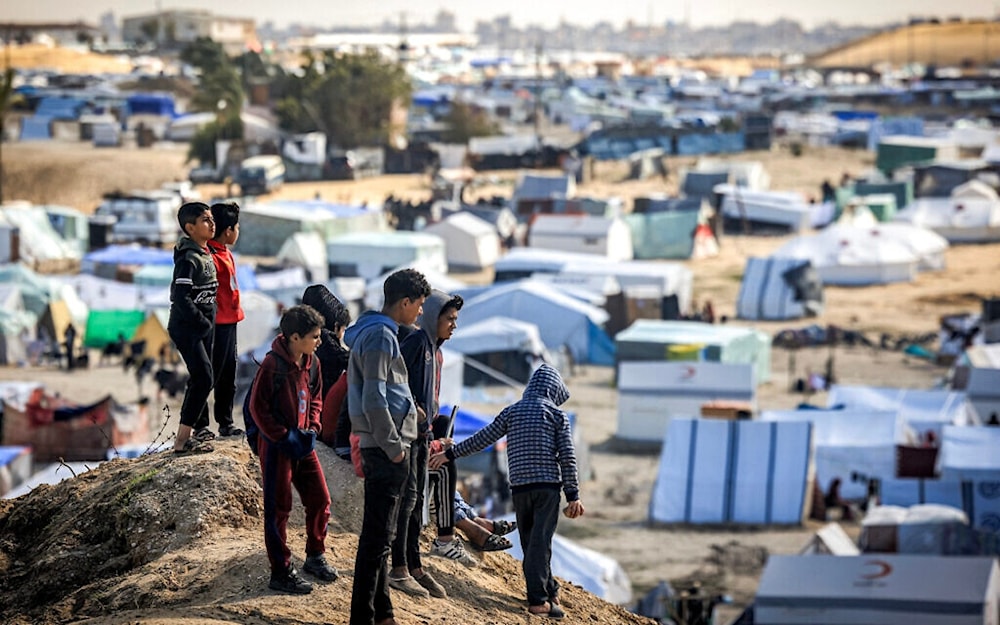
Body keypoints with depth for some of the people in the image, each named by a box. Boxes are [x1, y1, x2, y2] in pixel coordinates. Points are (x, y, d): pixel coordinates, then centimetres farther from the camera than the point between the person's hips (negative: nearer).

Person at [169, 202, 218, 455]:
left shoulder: (205, 254, 11)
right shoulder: (188, 258, -18)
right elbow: (181, 298, -24)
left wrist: (210, 321, 12)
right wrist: (202, 322, -18)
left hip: (203, 327, 10)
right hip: (187, 328, -10)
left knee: (200, 379, 12)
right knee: (204, 378, -13)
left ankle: (186, 434, 21)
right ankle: (182, 440, -11)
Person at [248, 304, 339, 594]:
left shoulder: (311, 363, 3)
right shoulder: (272, 365, -19)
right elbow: (258, 407, -17)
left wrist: (312, 429, 1)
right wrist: (284, 436, -17)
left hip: (303, 444, 7)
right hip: (276, 446, -7)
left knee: (320, 498, 11)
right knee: (278, 508, 0)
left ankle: (315, 556, 30)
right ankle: (281, 572, 6)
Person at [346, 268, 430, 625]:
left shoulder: (377, 332, 17)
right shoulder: (380, 336, -15)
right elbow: (374, 400, -21)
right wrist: (393, 447, -17)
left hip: (381, 447, 11)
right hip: (385, 448, -11)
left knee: (380, 535, 16)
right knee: (377, 536, -7)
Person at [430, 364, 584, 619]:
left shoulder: (511, 412, 10)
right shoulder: (557, 414, 3)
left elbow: (482, 439, 9)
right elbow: (567, 457, -3)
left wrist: (449, 454, 19)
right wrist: (573, 495, -2)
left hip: (520, 487, 3)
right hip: (548, 485, -3)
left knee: (530, 541, 13)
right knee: (540, 541, -6)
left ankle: (550, 590, 22)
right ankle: (538, 598, -12)